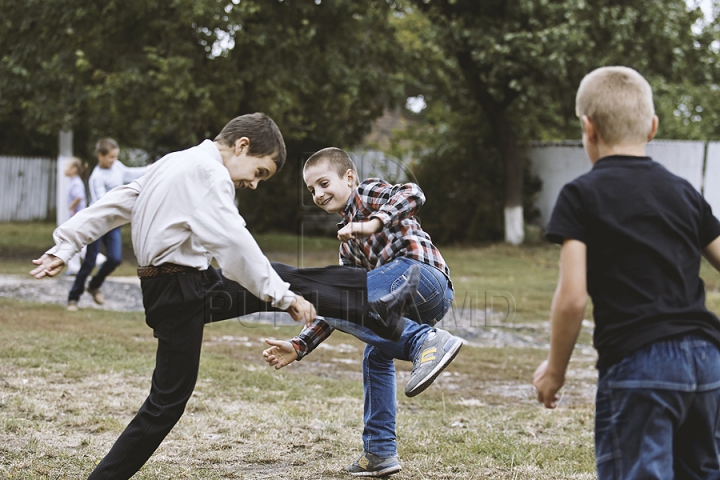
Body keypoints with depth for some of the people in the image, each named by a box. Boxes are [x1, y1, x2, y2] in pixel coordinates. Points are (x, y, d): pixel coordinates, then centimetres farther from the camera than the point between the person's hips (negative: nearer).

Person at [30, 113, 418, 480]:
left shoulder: (174, 163, 15)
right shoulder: (208, 172, -16)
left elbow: (116, 203, 15)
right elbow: (232, 242, -24)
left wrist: (65, 247, 16)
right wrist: (282, 297, -21)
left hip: (197, 282, 10)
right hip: (180, 294, -10)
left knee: (286, 279, 14)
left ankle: (376, 313, 22)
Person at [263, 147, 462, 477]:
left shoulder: (368, 193, 11)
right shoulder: (348, 244, 33)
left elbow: (413, 194, -11)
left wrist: (374, 223, -25)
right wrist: (299, 346, 25)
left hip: (419, 267, -9)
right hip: (417, 307, 9)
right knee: (376, 356, 26)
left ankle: (426, 341, -29)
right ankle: (379, 453, 29)